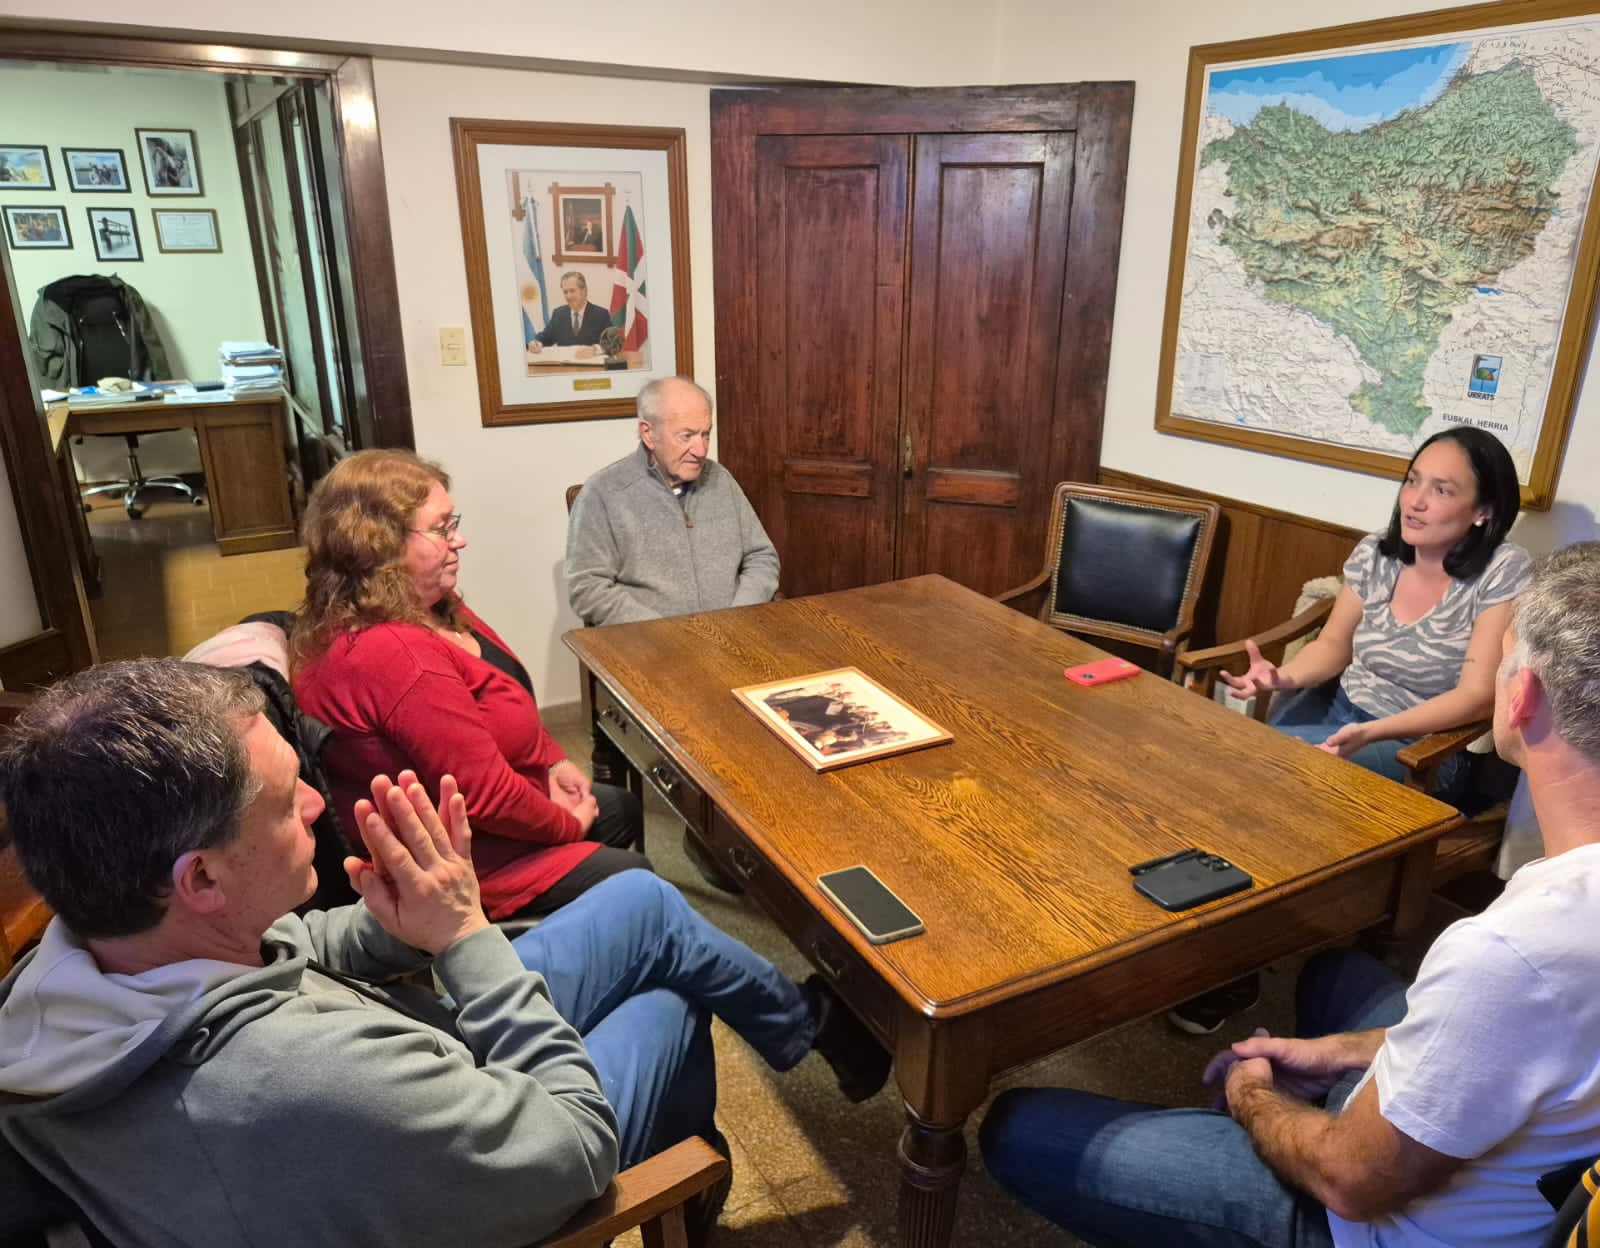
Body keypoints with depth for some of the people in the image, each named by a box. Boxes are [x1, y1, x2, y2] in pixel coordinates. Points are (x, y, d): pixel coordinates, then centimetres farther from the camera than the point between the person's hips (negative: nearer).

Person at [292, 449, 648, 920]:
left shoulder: (425, 607, -3)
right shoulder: (398, 658, -36)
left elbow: (507, 700, 12)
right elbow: (487, 798, -31)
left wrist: (554, 760, 2)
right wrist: (569, 825, -14)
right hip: (456, 861, -10)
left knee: (623, 808, 24)